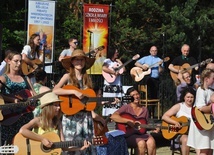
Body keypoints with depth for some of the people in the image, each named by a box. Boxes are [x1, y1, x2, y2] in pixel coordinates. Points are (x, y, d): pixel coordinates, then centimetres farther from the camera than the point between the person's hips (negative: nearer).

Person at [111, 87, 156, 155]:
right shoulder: (126, 108, -3)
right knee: (141, 143, -33)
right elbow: (113, 116, -18)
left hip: (141, 133, 4)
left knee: (151, 142, -27)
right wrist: (129, 121, -23)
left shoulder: (144, 110, 14)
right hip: (129, 134, -4)